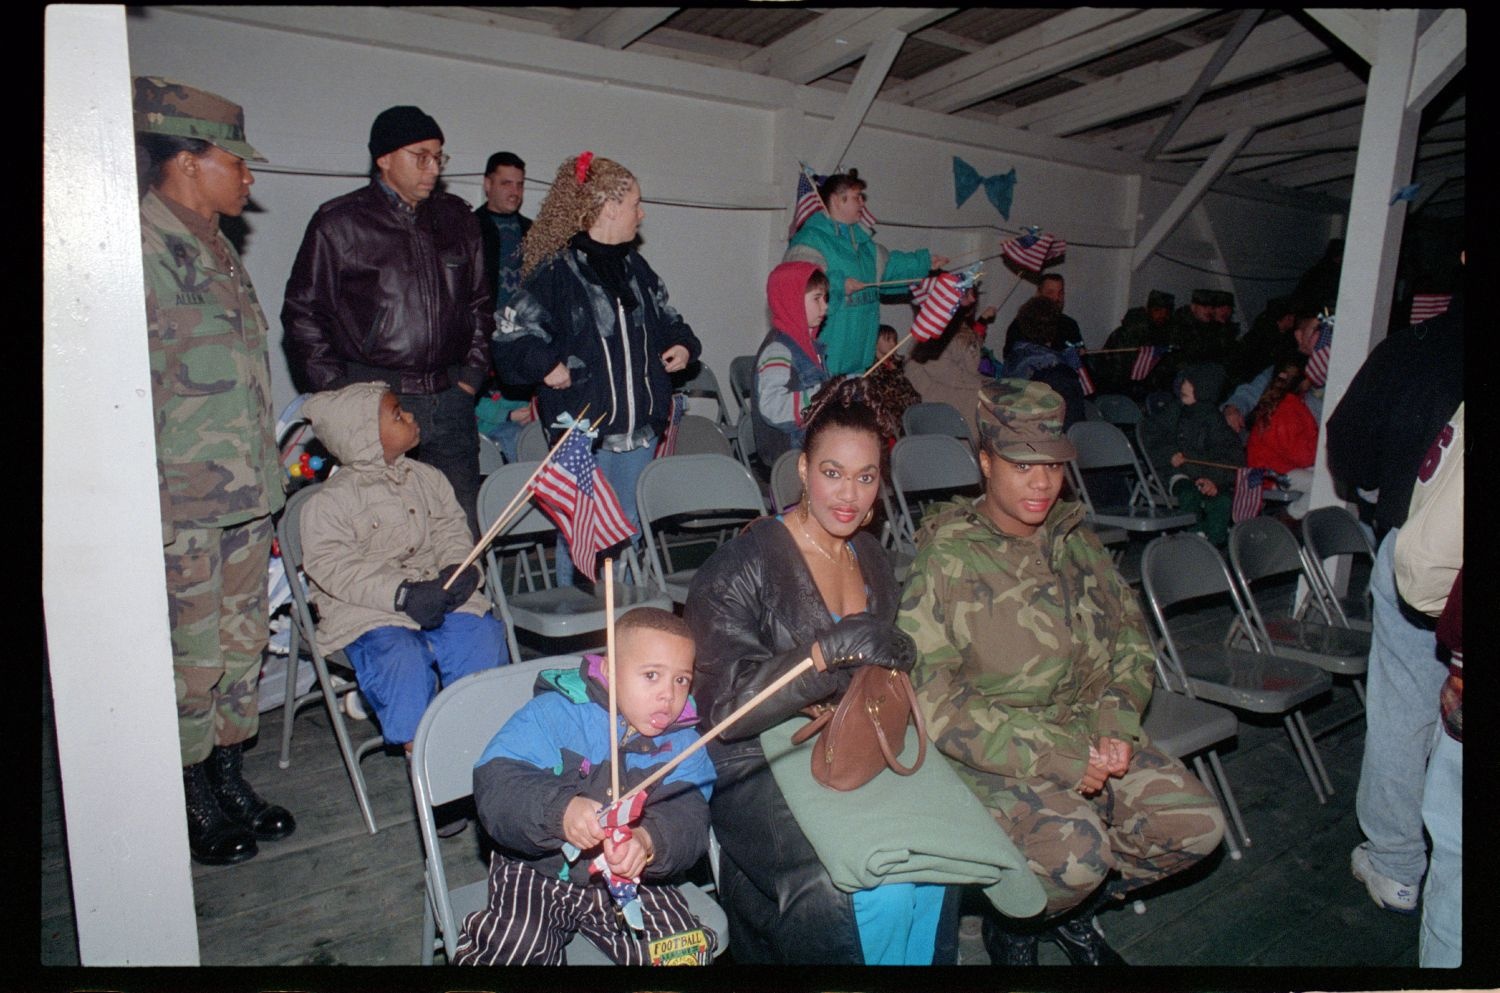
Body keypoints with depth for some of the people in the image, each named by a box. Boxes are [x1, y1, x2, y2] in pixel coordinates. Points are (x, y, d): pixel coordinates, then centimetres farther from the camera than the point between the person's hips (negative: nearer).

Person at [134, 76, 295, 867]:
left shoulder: (215, 250, 16)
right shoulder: (143, 248, -12)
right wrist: (150, 503, -16)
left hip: (246, 497, 9)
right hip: (182, 506, -8)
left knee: (242, 646, 15)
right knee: (190, 659, 3)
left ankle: (230, 779, 30)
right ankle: (194, 804, 20)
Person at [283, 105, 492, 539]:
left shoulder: (457, 219, 13)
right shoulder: (339, 222, 0)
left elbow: (480, 303, 20)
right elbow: (303, 313, 2)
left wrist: (472, 372, 10)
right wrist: (338, 391, -5)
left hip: (450, 400, 4)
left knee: (462, 530, 7)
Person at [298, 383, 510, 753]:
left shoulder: (425, 477, 13)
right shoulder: (328, 501, -4)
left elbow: (452, 529, 12)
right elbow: (333, 567, -13)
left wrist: (460, 568, -11)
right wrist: (402, 595, -25)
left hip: (437, 594, 4)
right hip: (368, 614, -4)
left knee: (483, 636, -19)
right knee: (402, 657, -31)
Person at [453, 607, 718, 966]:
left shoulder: (683, 745, -4)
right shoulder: (554, 713, -13)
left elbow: (688, 820, -17)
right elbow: (494, 784, -23)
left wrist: (650, 841, -41)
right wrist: (558, 811, -42)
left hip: (632, 880, 2)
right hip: (537, 868, -1)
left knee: (686, 949, -13)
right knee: (514, 944, -21)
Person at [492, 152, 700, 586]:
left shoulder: (634, 267, 13)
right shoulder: (557, 271, -10)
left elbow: (667, 320, 25)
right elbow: (509, 335, -10)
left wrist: (683, 345, 7)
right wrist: (548, 367, -21)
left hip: (639, 432, 7)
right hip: (583, 431, -7)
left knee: (630, 533, 16)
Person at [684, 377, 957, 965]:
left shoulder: (871, 559, 9)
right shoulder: (743, 567, -12)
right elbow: (725, 709, -19)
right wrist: (828, 649, -29)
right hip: (759, 769, -5)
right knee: (878, 898, -24)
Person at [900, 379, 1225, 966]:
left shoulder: (1074, 539, 6)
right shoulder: (945, 558, -16)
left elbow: (1131, 636, 14)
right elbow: (934, 700, -20)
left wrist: (1115, 723, -5)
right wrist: (1056, 759, -20)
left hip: (1086, 735, 7)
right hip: (995, 756, -6)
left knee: (1196, 824, -8)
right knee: (1076, 849, -29)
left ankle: (1073, 910, 19)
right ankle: (1009, 926, 8)